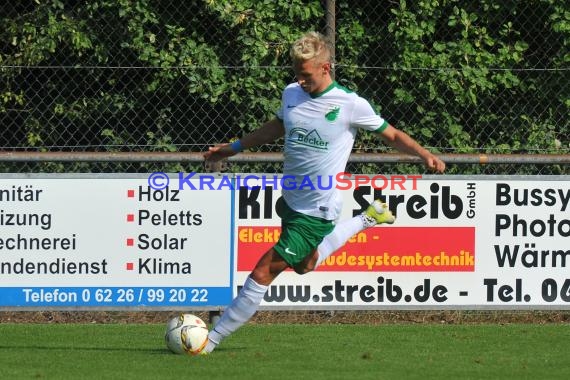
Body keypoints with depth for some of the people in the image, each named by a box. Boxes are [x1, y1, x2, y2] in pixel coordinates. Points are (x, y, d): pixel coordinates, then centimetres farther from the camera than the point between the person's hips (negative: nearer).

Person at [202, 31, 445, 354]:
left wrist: (425, 155, -21)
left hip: (316, 213, -8)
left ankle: (212, 340, 1)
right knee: (305, 264, 29)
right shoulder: (292, 94, 1)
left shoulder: (350, 104, -15)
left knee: (263, 274, -9)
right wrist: (234, 147, 26)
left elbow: (391, 135, -4)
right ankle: (368, 219, 40)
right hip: (290, 201, 8)